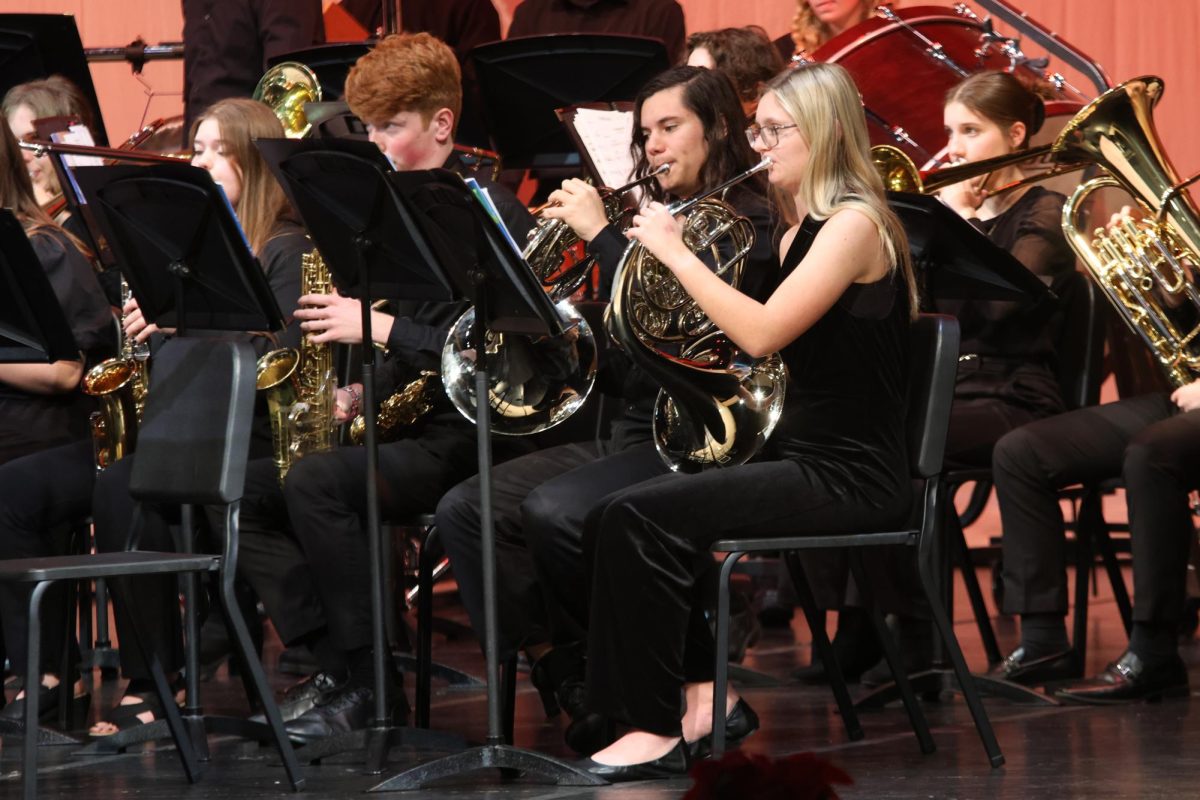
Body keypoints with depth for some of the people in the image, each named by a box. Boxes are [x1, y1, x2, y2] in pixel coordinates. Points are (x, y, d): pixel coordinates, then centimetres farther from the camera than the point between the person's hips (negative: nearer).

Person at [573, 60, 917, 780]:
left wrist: (674, 250, -16)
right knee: (622, 517, -3)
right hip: (802, 455, 9)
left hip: (850, 476, -9)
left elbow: (761, 333, -24)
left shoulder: (855, 224, -13)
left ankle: (659, 731, -13)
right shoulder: (802, 233, 16)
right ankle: (706, 692, 4)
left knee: (636, 519, -21)